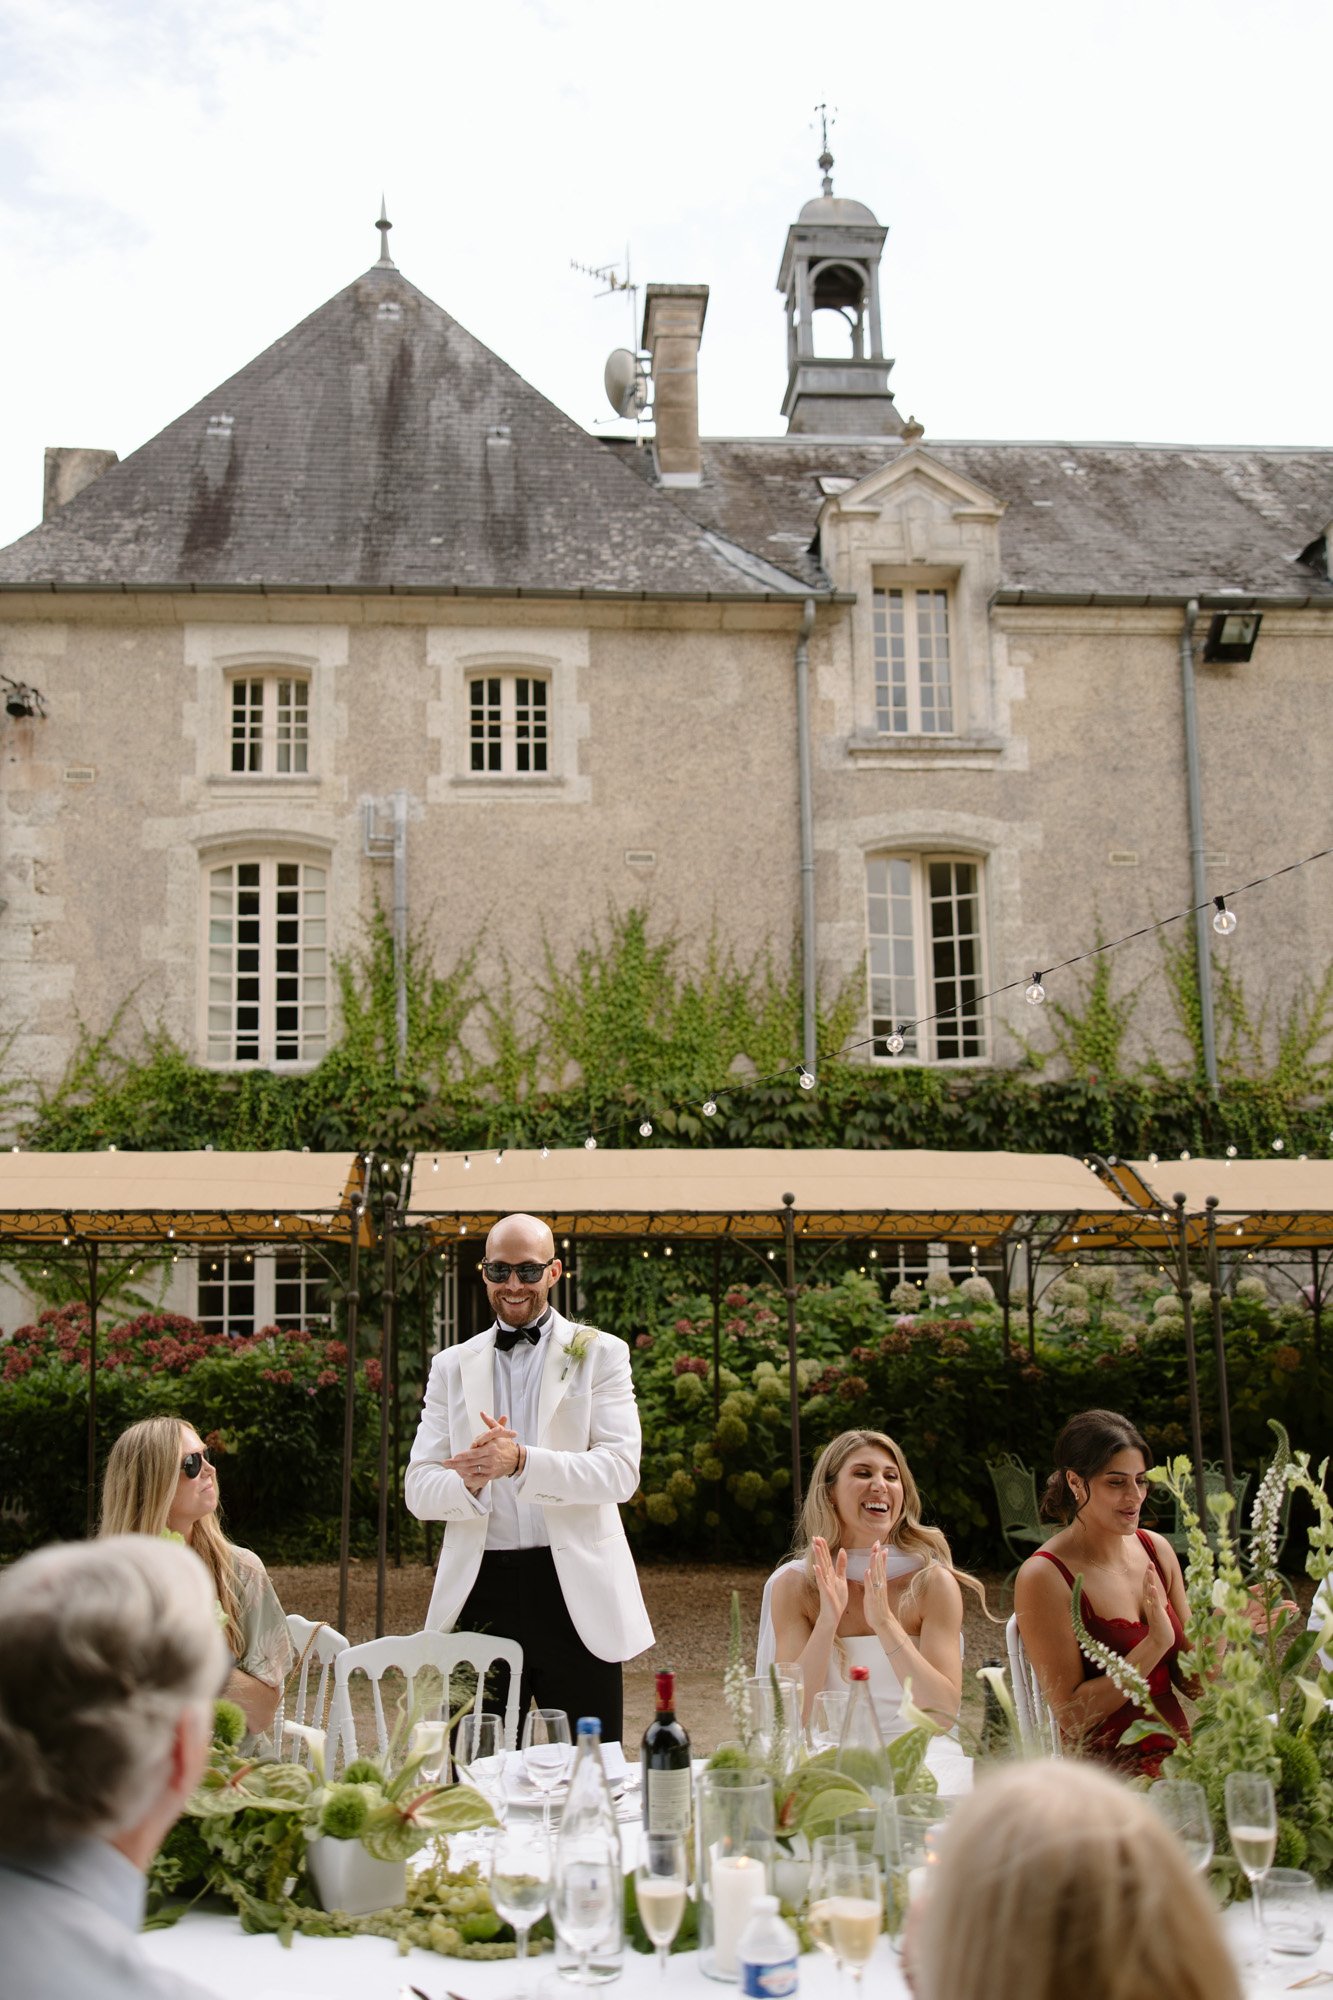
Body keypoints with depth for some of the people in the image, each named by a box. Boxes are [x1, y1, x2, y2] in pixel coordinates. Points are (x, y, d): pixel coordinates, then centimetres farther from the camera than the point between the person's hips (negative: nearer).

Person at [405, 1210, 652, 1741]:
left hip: (574, 1591, -2)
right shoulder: (452, 1365, 13)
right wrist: (469, 1481, -17)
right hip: (480, 1591, 2)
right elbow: (419, 1489, 6)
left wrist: (521, 1462, -22)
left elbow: (621, 1469, -8)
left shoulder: (600, 1354, 5)